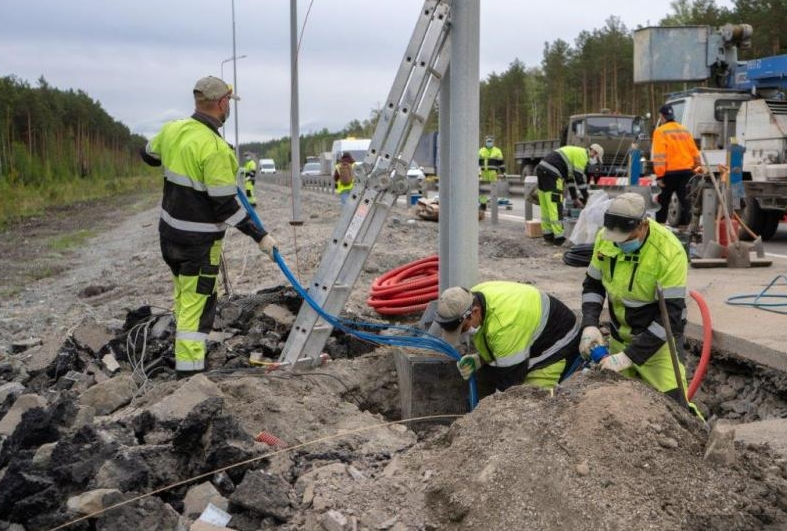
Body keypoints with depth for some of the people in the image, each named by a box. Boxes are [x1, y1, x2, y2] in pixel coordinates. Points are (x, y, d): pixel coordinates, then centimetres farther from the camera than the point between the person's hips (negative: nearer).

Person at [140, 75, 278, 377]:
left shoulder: (172, 130, -1)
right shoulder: (215, 149, -25)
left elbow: (148, 155, 20)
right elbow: (225, 207, -23)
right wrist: (260, 236, -17)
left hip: (169, 231, 8)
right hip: (199, 240, -8)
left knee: (184, 293, 26)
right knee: (197, 304, -4)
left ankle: (186, 350, 43)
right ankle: (189, 369, -3)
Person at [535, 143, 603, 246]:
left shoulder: (575, 152, 27)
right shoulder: (582, 155, -2)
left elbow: (570, 178, 31)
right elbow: (580, 178, -5)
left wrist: (575, 198, 31)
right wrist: (586, 199, 3)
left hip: (542, 169, 10)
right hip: (551, 173, -10)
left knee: (546, 206, 14)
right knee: (555, 206, -7)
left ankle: (548, 235, 21)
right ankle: (559, 237, -5)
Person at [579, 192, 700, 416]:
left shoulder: (670, 252, -27)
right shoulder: (605, 238, -11)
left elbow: (670, 315, -26)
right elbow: (593, 284, 3)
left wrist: (630, 355, -28)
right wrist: (590, 325, -14)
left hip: (658, 338, -5)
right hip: (619, 335, 5)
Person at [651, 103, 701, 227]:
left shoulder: (660, 131, -7)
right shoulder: (685, 131, 12)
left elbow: (659, 156, -15)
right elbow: (694, 152, 13)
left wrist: (659, 175, -14)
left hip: (670, 173, -4)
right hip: (687, 171, 4)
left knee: (663, 201, 10)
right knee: (685, 201, 5)